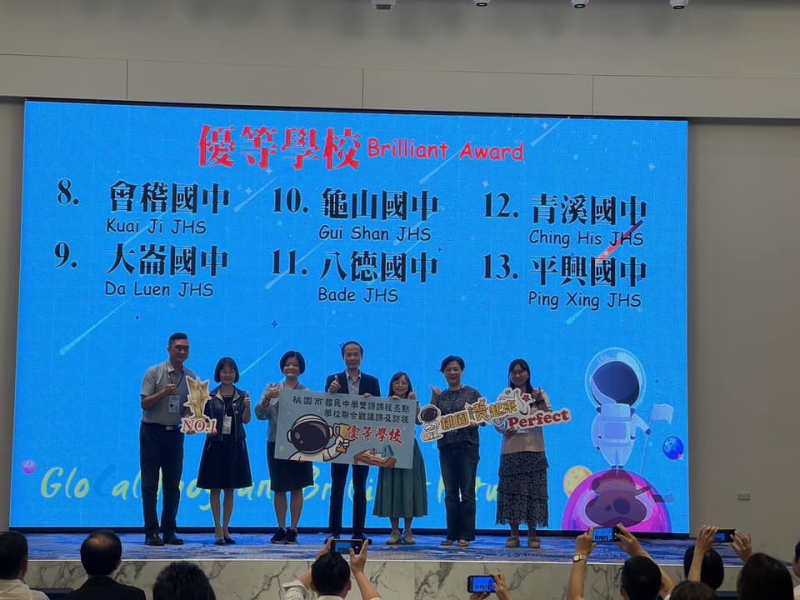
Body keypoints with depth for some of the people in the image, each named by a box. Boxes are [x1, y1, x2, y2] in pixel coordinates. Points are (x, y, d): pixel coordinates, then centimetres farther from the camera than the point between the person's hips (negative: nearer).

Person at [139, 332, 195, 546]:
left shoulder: (191, 377, 8)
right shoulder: (154, 373, -4)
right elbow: (144, 403, -8)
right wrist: (164, 393, -22)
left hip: (175, 433, 4)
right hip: (153, 432, -4)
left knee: (172, 485, 6)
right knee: (150, 484, -2)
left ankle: (169, 531, 12)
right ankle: (151, 532, 0)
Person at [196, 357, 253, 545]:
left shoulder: (242, 396, 4)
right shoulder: (210, 396, 0)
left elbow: (246, 420, -5)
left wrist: (247, 407, -22)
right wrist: (209, 429, -17)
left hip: (235, 445, 1)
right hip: (215, 444, -1)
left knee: (230, 489, 7)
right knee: (215, 489, 0)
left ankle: (226, 529, 15)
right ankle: (218, 530, 4)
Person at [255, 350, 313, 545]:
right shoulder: (272, 389, 8)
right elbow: (260, 415, 2)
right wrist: (266, 399, -17)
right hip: (276, 444, 2)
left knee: (296, 488, 1)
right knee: (279, 488, 5)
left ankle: (293, 530, 6)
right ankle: (281, 529, 11)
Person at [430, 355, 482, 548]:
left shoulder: (473, 393, 5)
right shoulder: (440, 396, 14)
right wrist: (434, 399, -3)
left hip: (468, 446, -3)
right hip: (446, 447, 3)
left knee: (467, 492, -4)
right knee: (450, 493, 5)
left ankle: (465, 535, -1)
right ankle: (452, 534, 9)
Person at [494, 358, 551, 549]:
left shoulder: (539, 395, 9)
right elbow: (497, 422, 6)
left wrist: (541, 402, -17)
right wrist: (505, 430, -14)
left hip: (534, 449, -1)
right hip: (511, 450, 1)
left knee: (534, 491, -3)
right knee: (511, 490, -2)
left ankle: (532, 534, 5)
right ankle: (514, 535, 6)